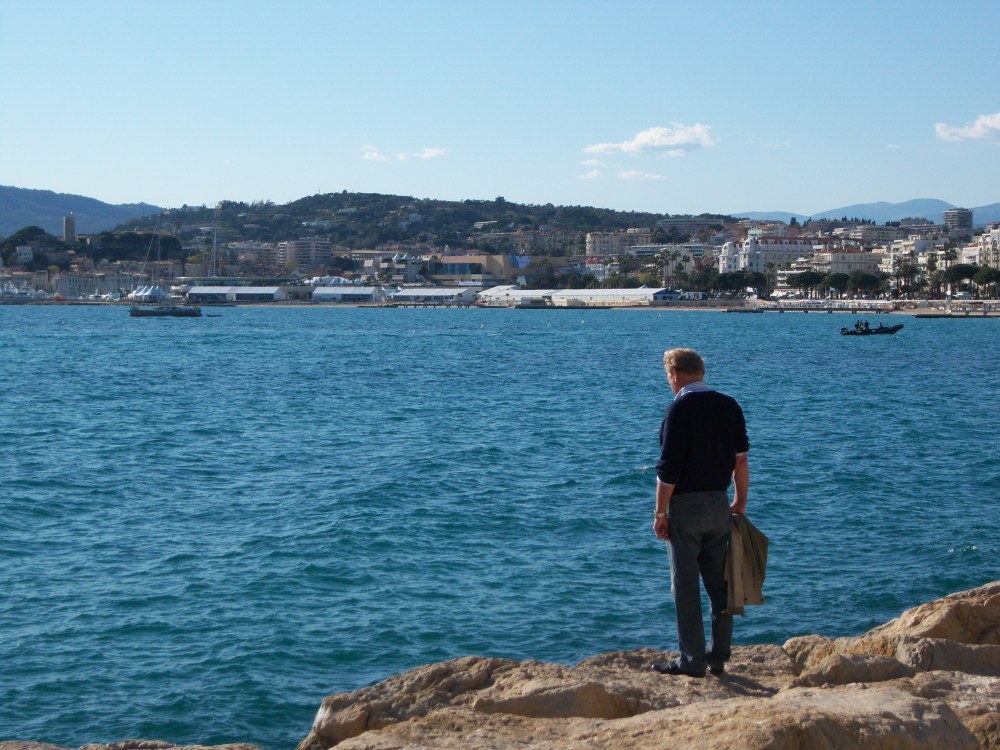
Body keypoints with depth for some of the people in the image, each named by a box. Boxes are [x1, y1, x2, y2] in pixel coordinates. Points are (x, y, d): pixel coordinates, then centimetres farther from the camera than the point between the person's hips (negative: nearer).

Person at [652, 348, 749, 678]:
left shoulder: (680, 409, -12)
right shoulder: (729, 406, 6)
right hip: (719, 505, 6)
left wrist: (660, 512, -10)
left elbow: (668, 468, -15)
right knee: (719, 584, 11)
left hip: (685, 505, -6)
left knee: (686, 586, 0)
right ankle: (719, 657, 16)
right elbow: (741, 459, 8)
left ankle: (692, 660, 1)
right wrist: (740, 502, 17)